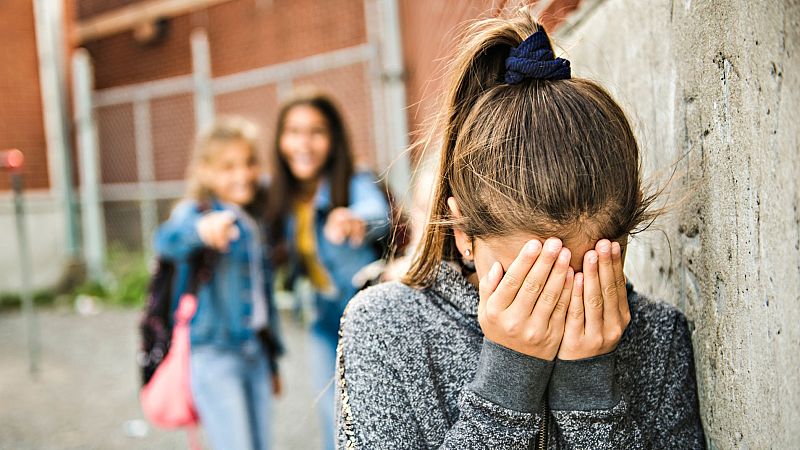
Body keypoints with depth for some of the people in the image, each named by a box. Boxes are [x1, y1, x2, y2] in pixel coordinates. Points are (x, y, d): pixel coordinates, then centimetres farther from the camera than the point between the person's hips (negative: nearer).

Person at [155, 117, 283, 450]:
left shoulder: (257, 220, 12)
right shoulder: (196, 212, -9)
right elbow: (167, 240, -34)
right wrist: (200, 229, -57)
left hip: (256, 352, 6)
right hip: (215, 356, -6)